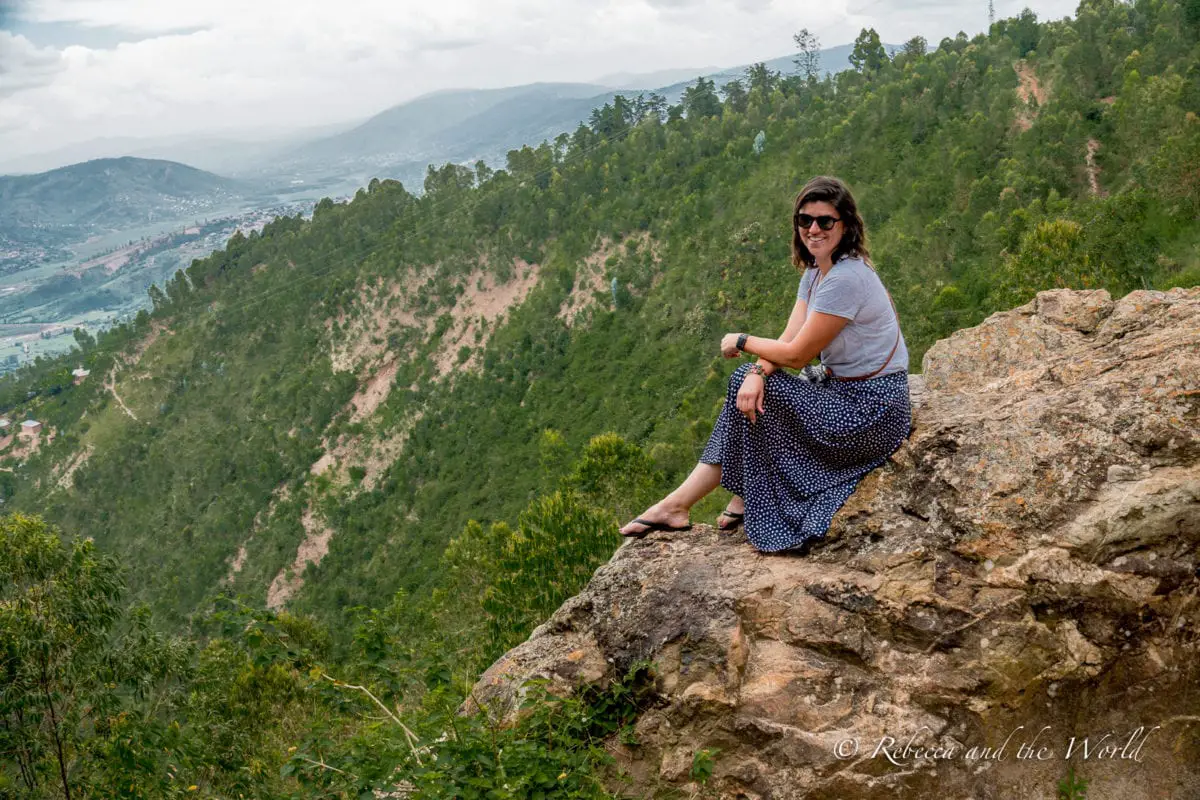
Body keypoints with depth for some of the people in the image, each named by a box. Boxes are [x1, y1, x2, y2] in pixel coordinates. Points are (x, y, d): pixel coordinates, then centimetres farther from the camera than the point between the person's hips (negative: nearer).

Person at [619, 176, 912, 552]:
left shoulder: (845, 279, -23)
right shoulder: (816, 271, 8)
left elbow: (796, 354, -19)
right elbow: (787, 340, 1)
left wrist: (742, 341, -3)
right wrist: (757, 372, -20)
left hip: (871, 411, -9)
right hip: (842, 389, 9)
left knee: (753, 392, -12)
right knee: (746, 384, -2)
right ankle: (678, 503, -1)